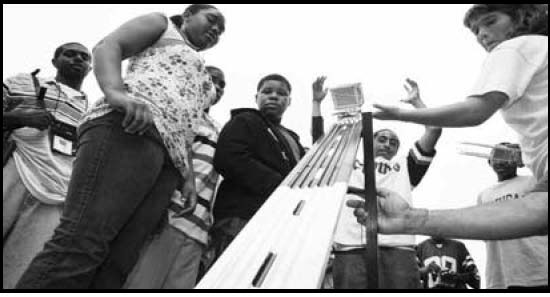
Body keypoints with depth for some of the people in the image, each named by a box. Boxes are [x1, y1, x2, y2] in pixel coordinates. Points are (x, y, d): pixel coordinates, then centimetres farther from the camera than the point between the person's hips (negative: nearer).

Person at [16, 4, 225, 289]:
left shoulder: (202, 79, 40)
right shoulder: (161, 24, 22)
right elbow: (107, 45, 5)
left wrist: (188, 177, 12)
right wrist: (116, 92, -17)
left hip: (169, 162, 7)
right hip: (127, 129, -6)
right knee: (80, 243, -24)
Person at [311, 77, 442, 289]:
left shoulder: (404, 167, 31)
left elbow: (434, 130, 25)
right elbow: (318, 137, 29)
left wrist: (416, 101, 32)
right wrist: (317, 102, 30)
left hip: (398, 248, 1)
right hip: (350, 248, 0)